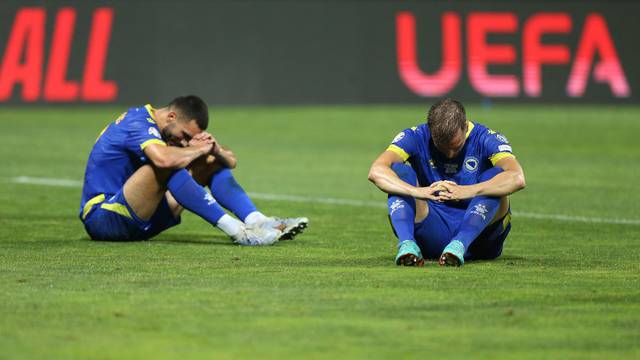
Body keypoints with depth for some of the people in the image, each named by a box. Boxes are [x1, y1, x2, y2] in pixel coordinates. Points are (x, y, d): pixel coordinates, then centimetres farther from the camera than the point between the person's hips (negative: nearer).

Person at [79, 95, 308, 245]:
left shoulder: (174, 131, 10)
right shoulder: (138, 122, -18)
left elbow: (230, 162, 10)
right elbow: (164, 159, -40)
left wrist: (215, 150, -13)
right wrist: (198, 149, -21)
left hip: (139, 221, 9)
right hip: (102, 217, -9)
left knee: (210, 163, 4)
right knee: (166, 168, -33)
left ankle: (257, 221, -15)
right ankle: (236, 230, -35)